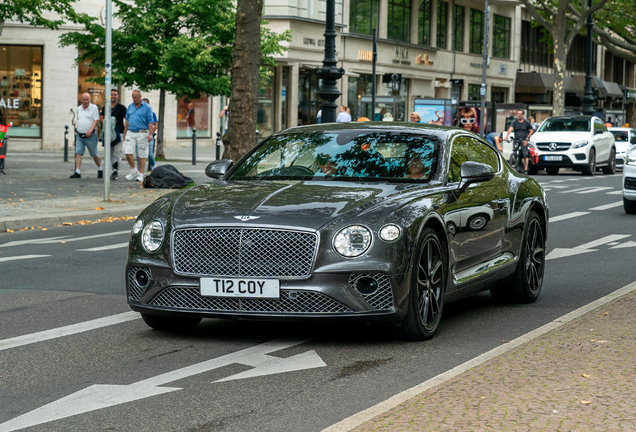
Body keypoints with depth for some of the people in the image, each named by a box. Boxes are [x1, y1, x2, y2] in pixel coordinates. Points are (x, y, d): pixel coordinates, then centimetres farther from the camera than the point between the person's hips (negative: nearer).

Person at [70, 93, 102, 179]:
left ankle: (100, 169, 27)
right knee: (78, 153, -8)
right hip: (79, 135, 4)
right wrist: (77, 131, 15)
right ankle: (77, 172, -11)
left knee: (94, 155, 6)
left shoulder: (94, 107, -4)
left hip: (90, 135, -4)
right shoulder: (78, 109, 11)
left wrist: (90, 130, -22)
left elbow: (96, 120, -10)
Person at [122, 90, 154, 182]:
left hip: (142, 133, -4)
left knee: (142, 155, 0)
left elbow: (150, 122, -6)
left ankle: (140, 174, 7)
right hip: (130, 133, 4)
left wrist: (150, 134, -14)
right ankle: (133, 171, 11)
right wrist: (125, 133, 16)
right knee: (128, 152, -6)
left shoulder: (147, 107, -2)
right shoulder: (130, 107, 13)